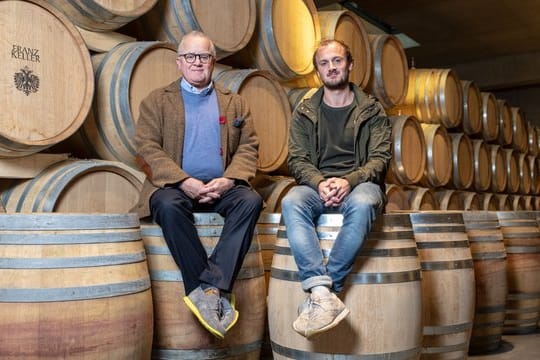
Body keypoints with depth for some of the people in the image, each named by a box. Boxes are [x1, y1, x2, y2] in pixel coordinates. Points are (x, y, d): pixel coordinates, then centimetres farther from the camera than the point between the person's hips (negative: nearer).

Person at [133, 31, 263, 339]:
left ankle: (209, 289, -32)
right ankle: (218, 293, -29)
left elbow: (248, 148, 9)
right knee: (168, 205, -35)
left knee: (251, 200, -29)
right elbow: (147, 148, -1)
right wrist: (184, 181, -15)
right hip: (175, 186, -1)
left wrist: (228, 179, -11)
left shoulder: (235, 103, 18)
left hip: (222, 187, 2)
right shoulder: (157, 101, 12)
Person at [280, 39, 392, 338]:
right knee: (291, 202, -33)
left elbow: (380, 157, 1)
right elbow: (297, 160, 6)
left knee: (361, 204, -38)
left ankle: (317, 294, -33)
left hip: (359, 183, -1)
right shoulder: (304, 113, 14)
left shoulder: (372, 111, 10)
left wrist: (349, 181, -19)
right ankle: (325, 294, -42)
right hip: (317, 185, 2)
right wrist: (320, 183, -16)